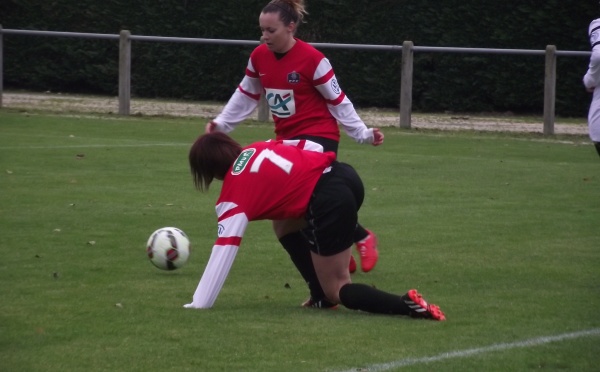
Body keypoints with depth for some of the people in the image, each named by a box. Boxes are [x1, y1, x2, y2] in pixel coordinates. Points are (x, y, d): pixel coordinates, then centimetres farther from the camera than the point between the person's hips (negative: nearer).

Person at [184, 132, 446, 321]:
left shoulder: (234, 192, 2)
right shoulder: (258, 149, 21)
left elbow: (224, 248, -3)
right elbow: (311, 147, 21)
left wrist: (199, 304, 0)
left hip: (328, 202, -8)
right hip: (344, 176, 8)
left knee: (337, 291, 6)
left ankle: (409, 306, -15)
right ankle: (322, 295, 27)